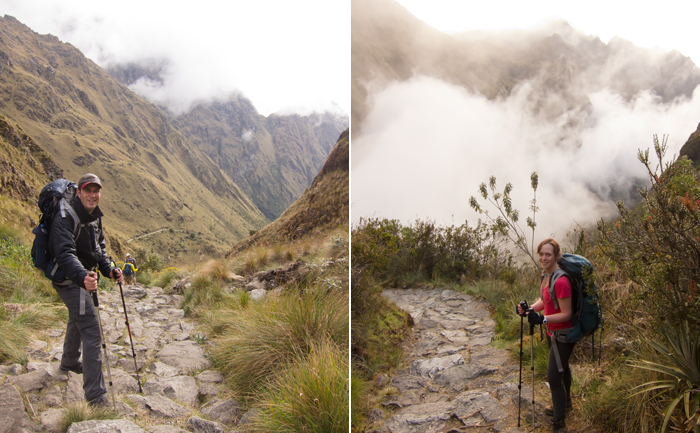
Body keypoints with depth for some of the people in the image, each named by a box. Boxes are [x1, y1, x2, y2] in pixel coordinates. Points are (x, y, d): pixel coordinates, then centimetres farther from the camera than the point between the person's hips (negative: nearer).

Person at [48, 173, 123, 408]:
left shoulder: (94, 216, 5)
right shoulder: (66, 217, -24)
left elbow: (99, 247, 16)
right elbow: (65, 254, -38)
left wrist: (109, 269, -2)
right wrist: (82, 277, -55)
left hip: (84, 276, 10)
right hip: (70, 280, -10)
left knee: (78, 320, 31)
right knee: (92, 333, -13)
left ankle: (70, 362, 58)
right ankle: (95, 395, -9)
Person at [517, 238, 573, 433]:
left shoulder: (560, 281, -29)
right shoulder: (546, 275, -1)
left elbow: (566, 314, -25)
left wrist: (543, 319, -35)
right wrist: (530, 308, -6)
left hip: (562, 334, -10)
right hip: (552, 332, 10)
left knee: (554, 376, -7)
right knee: (561, 367, 28)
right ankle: (565, 404, 51)